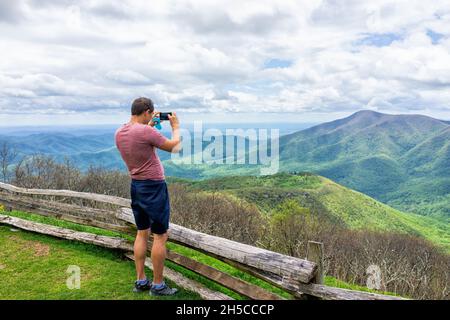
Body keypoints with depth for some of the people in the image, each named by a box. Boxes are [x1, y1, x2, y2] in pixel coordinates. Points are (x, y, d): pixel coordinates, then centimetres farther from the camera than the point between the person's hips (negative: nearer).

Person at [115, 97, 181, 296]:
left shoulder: (119, 133, 3)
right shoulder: (146, 131, -20)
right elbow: (174, 147, -8)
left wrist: (150, 125, 22)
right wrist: (176, 127, 7)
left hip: (136, 186, 8)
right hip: (154, 187, -8)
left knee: (142, 233, 16)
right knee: (160, 236, 3)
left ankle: (140, 281, 24)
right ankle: (158, 285, 13)